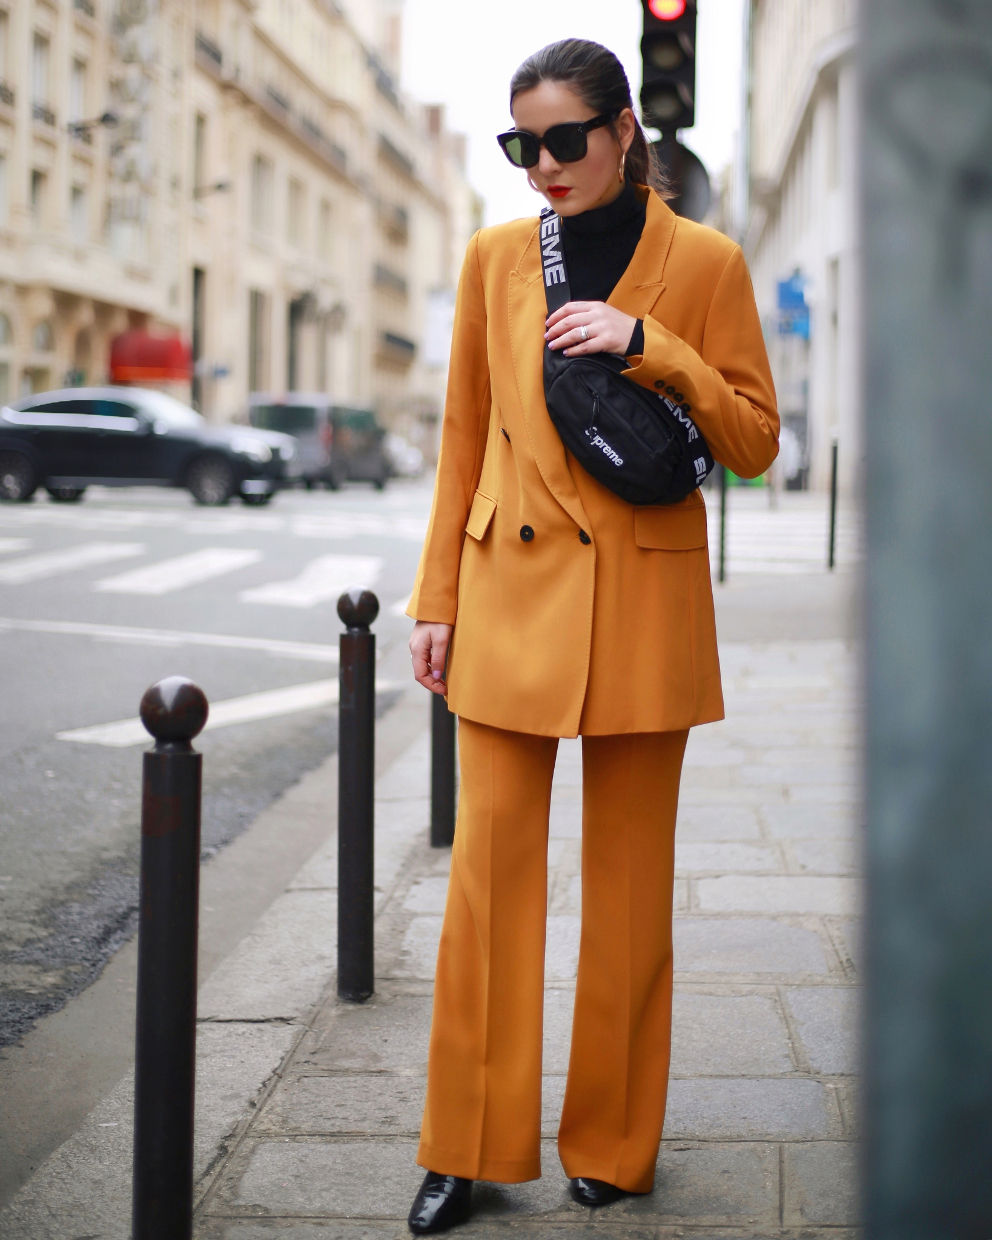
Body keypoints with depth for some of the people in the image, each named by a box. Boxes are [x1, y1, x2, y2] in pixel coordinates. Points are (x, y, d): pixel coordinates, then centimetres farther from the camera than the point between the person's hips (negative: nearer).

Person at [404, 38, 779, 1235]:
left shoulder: (704, 261, 1)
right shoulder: (495, 257, 8)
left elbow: (754, 441, -1)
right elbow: (463, 438, 11)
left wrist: (645, 345, -14)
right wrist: (436, 598, 7)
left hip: (644, 603, -1)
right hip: (512, 596, 2)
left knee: (628, 879, 6)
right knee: (489, 868, 0)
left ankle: (611, 1144, 20)